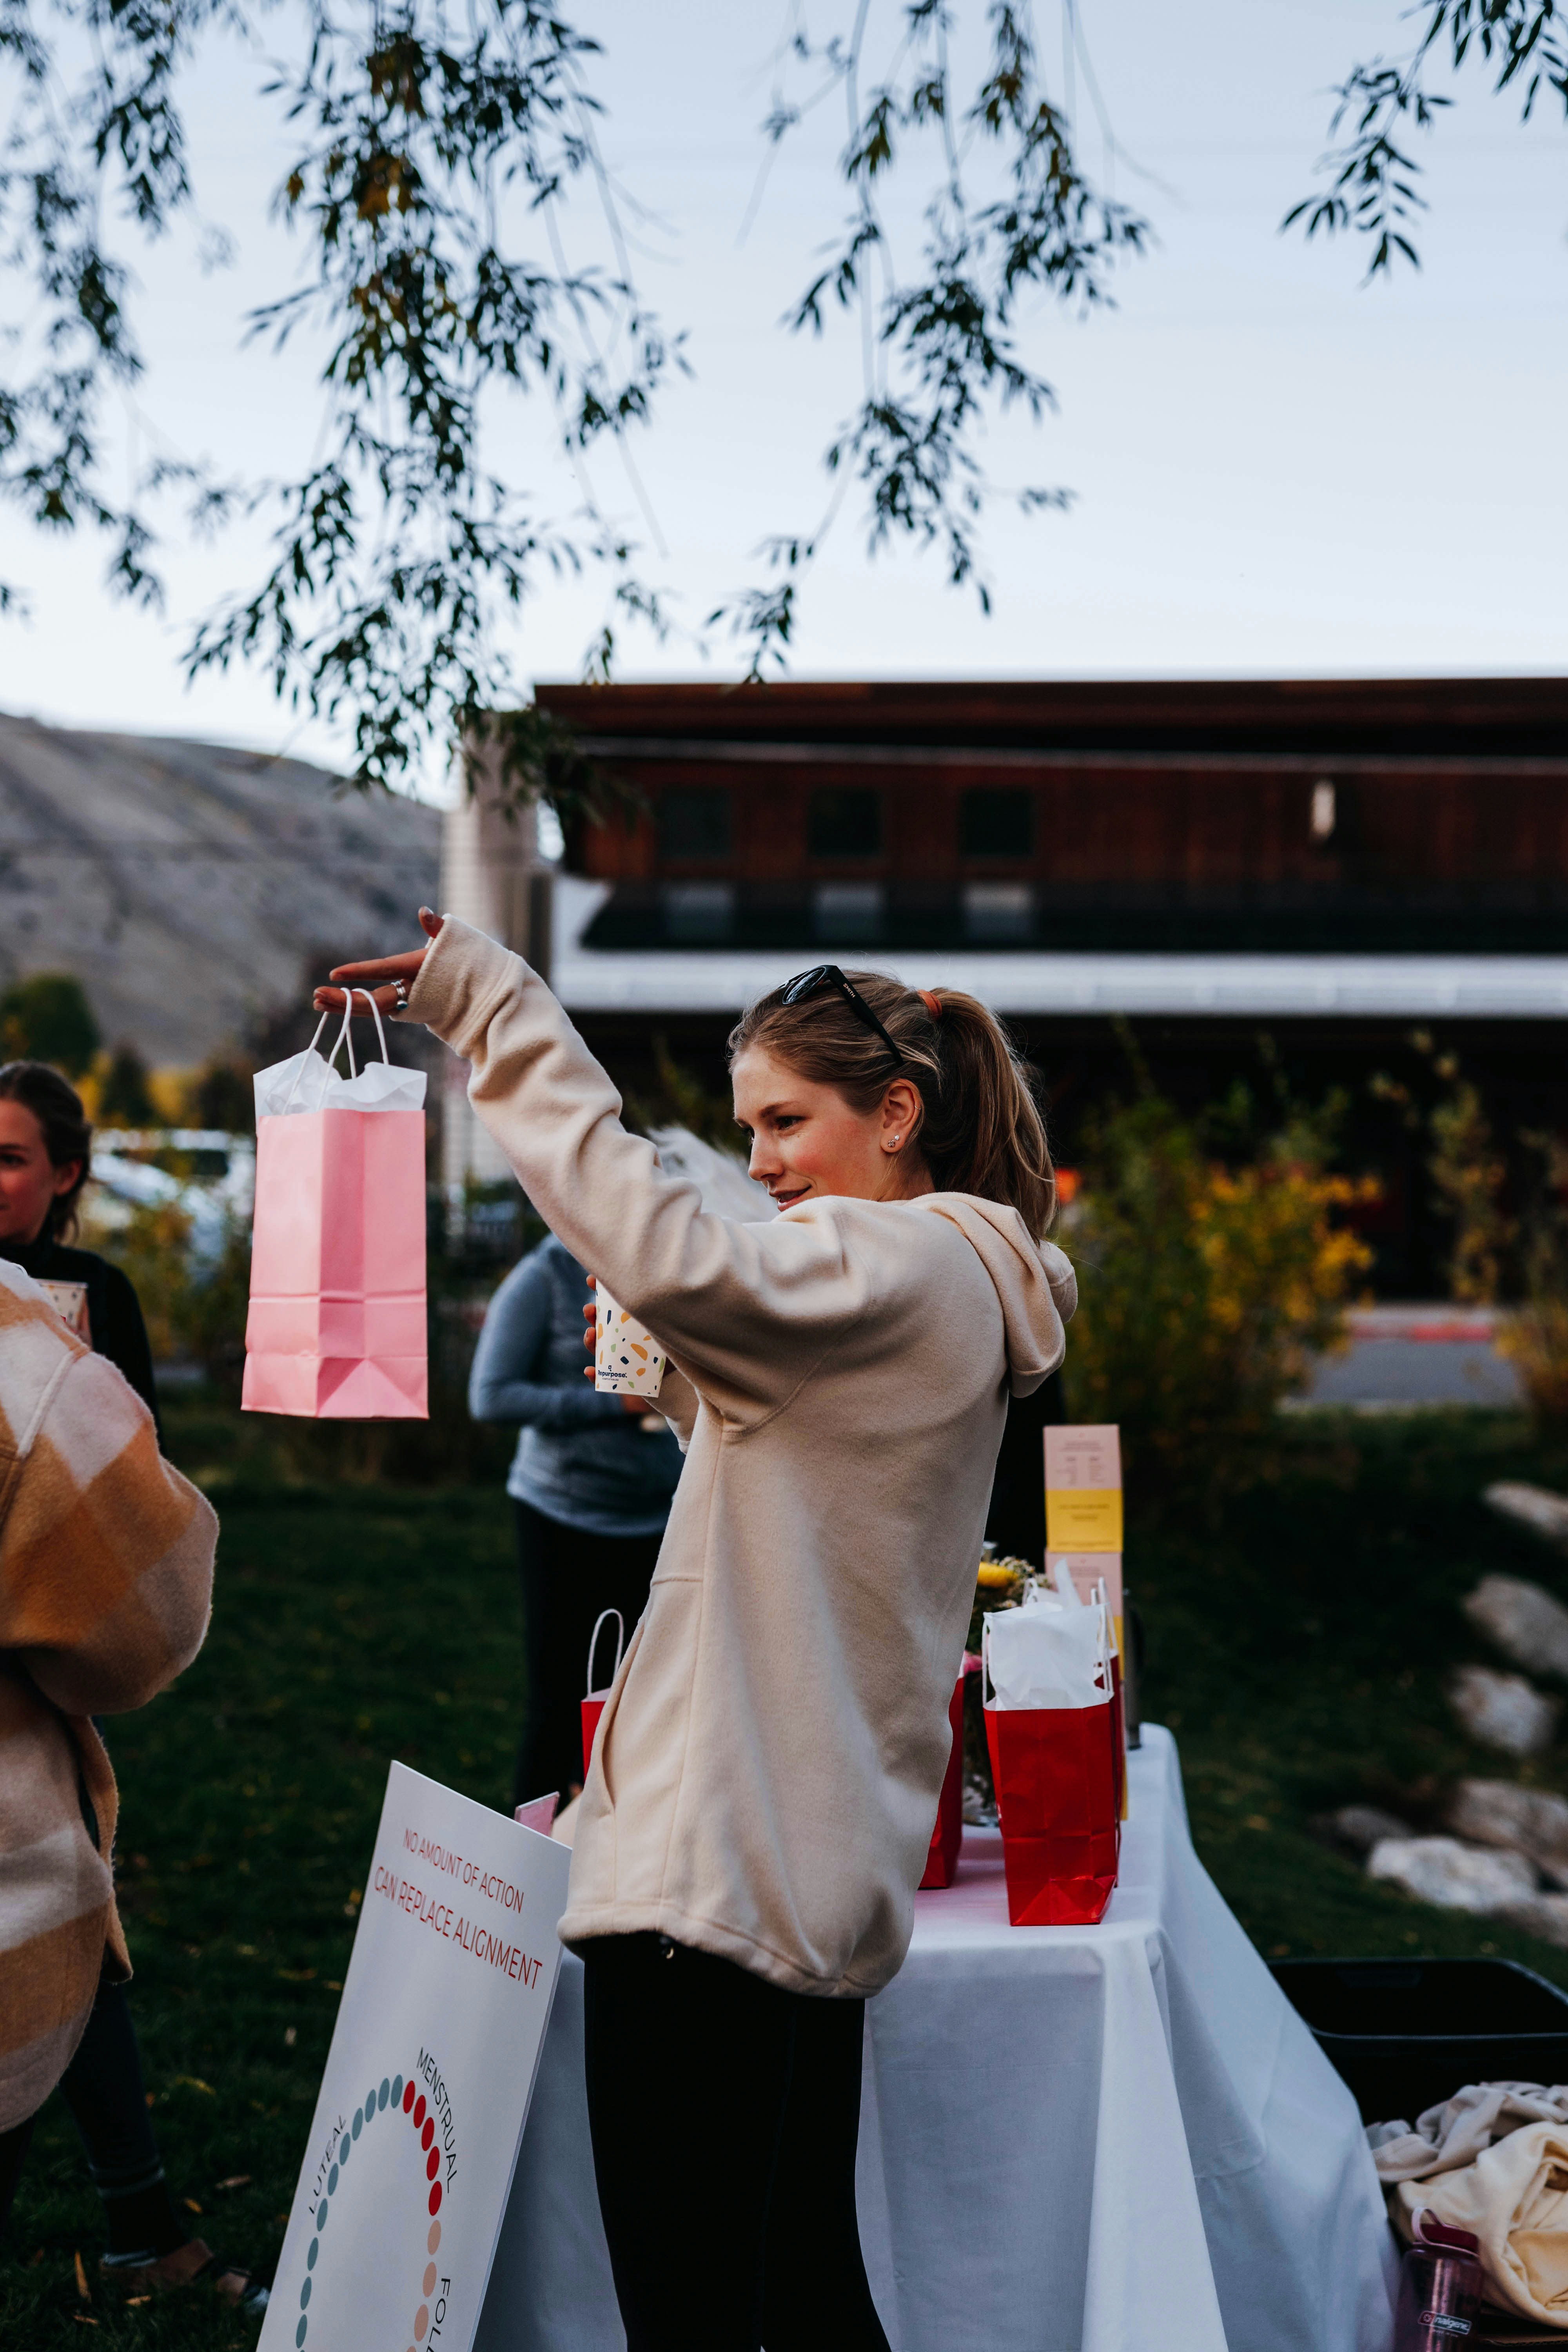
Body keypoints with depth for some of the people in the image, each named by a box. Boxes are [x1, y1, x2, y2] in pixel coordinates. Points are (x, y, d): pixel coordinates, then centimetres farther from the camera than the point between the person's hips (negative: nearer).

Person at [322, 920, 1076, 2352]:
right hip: (821, 1873, 11)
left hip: (713, 1867, -11)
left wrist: (495, 1008, -26)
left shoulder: (896, 1268, -12)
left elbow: (668, 1256, -31)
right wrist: (681, 1390, 13)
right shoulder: (951, 1285, 19)